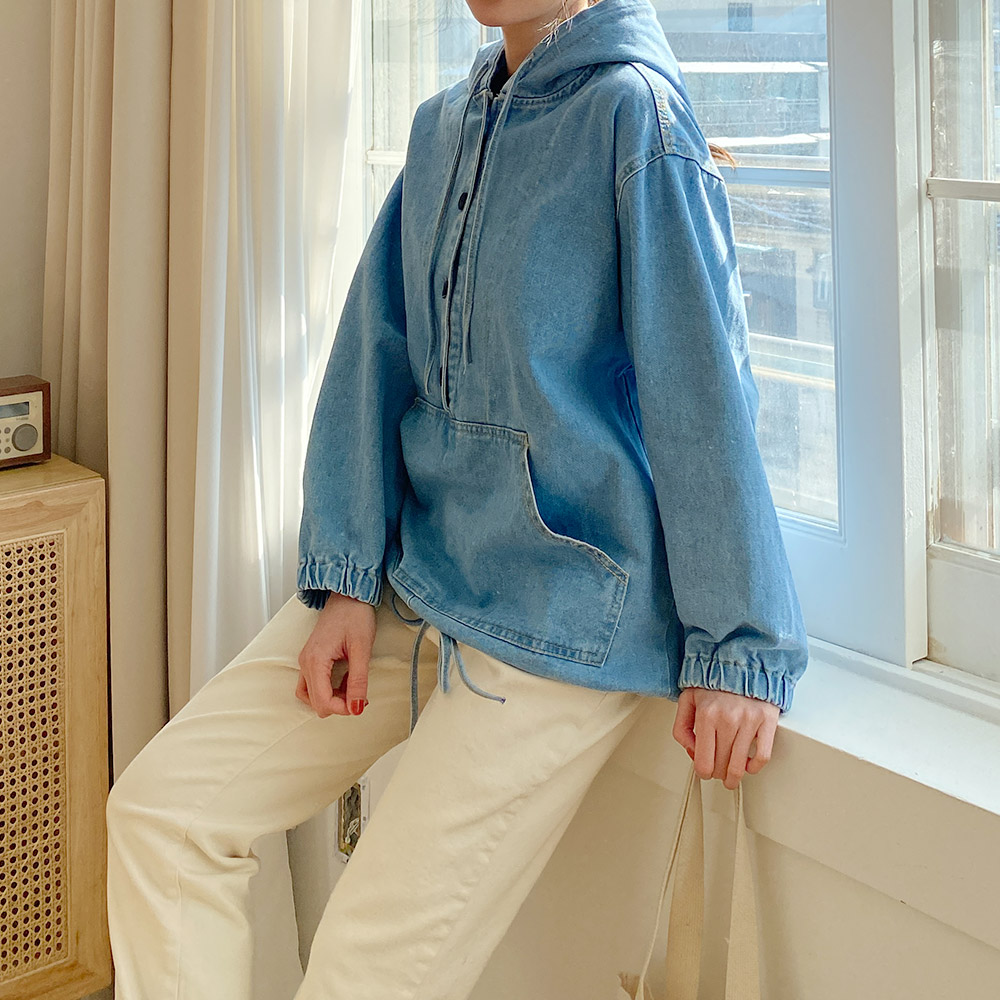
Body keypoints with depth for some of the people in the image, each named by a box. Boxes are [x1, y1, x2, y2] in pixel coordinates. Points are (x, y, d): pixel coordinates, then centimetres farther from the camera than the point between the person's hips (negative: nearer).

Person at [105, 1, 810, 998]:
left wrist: (740, 647, -13)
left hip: (566, 600, -7)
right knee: (159, 805, 1)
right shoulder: (443, 124, 10)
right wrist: (346, 578, -1)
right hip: (410, 565, 7)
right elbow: (378, 349, 8)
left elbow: (704, 389, -14)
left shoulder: (633, 107, -12)